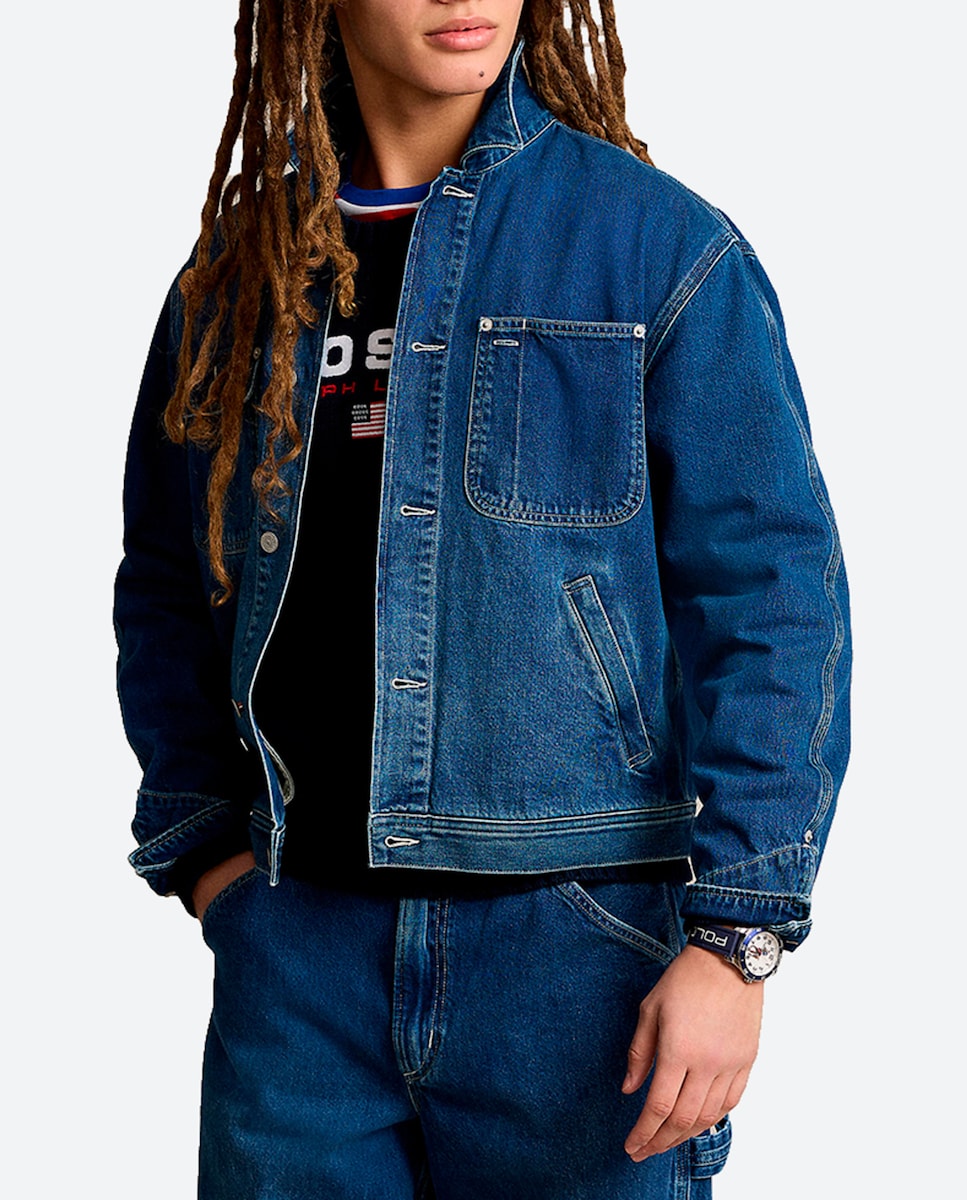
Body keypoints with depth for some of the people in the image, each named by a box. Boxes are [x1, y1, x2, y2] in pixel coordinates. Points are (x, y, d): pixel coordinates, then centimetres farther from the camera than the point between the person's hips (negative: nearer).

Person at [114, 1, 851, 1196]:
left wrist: (736, 938, -11)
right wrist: (198, 843, 7)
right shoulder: (238, 271, 9)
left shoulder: (661, 244, -3)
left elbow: (768, 597, -6)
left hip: (574, 934, -3)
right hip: (299, 948, 3)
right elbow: (164, 590, 19)